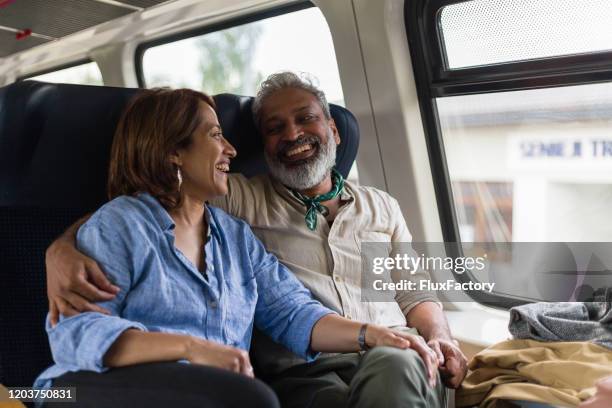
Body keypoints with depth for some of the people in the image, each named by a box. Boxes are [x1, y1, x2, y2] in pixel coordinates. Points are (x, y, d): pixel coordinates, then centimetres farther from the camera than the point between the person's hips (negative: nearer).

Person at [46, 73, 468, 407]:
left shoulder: (381, 206, 24)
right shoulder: (238, 200, 12)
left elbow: (415, 293, 26)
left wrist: (440, 337, 3)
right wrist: (62, 249, -16)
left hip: (395, 360, 3)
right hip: (303, 372, -2)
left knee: (392, 368, -36)